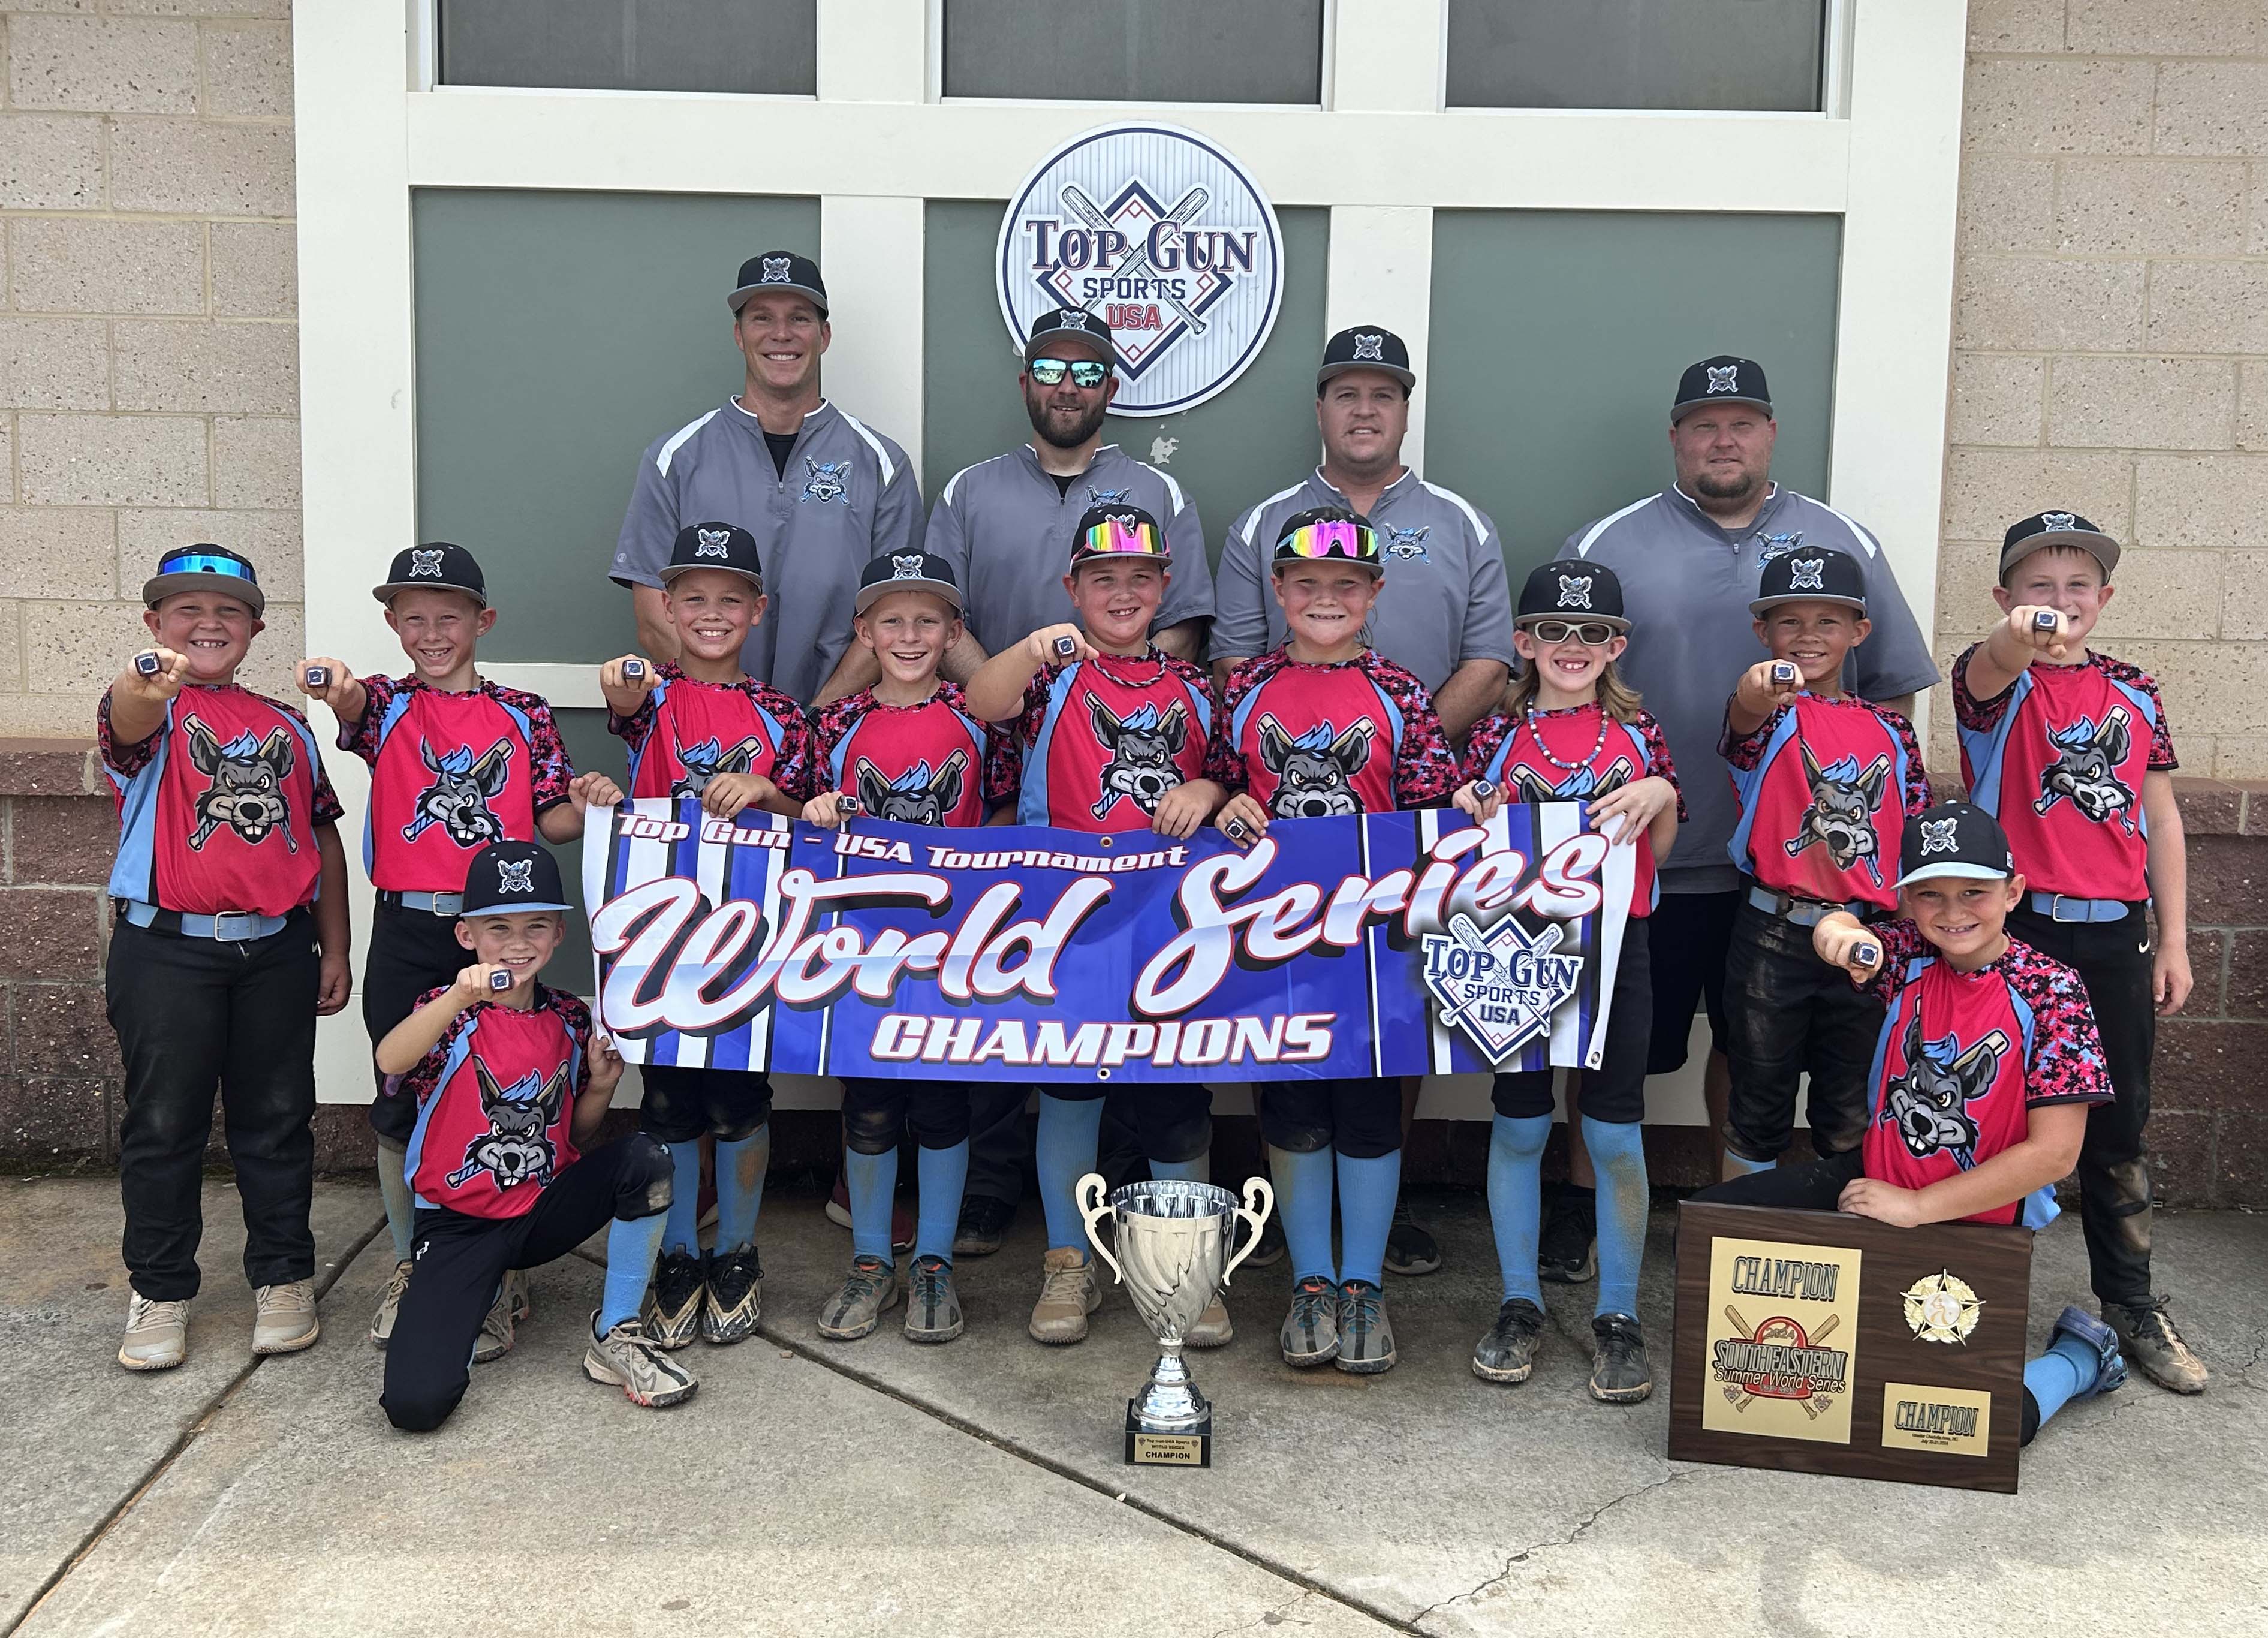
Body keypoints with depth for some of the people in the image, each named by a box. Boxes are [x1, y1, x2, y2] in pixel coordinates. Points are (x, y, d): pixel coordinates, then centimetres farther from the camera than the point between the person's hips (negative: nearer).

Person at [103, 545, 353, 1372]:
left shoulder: (286, 726, 12)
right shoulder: (147, 711, -1)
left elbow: (322, 837, 15)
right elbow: (127, 725, -28)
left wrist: (334, 949, 10)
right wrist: (146, 687, -53)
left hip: (276, 950, 3)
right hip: (166, 954, -3)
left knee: (277, 1120, 10)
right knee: (163, 1125, 5)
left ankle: (284, 1278, 22)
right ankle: (159, 1290, 19)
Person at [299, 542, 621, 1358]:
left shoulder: (523, 715, 6)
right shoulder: (388, 704, 5)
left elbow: (552, 821, 7)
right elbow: (356, 707, -21)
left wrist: (586, 803, -16)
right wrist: (336, 688, -44)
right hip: (405, 933, 1)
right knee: (401, 1103, 9)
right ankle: (409, 1267, 27)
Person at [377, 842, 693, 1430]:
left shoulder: (569, 1019, 3)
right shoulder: (451, 1014, -10)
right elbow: (389, 1061, -35)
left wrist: (600, 1087, -7)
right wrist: (461, 996, -50)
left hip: (545, 1210, 4)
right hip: (458, 1225, -3)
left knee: (646, 1158, -27)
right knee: (416, 1404, -23)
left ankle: (615, 1337, -9)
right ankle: (482, 1294, 12)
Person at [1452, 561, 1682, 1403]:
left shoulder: (1637, 731, 5)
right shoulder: (1499, 732, 3)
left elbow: (1658, 851, 11)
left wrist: (1662, 796, -8)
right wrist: (1469, 808, -11)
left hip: (1614, 945, 0)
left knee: (1615, 1131, 3)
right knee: (1518, 1125, 7)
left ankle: (1618, 1315, 15)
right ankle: (1520, 1305, 20)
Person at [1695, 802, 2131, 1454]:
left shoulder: (2051, 992, -17)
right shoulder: (1910, 955, -3)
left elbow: (2053, 1153, -19)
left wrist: (1917, 1207, -17)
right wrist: (1840, 934, -45)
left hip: (1982, 1225, -4)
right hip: (1874, 1183, 5)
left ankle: (2080, 1355, 16)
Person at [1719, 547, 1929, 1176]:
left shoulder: (1890, 732, 7)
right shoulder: (1770, 715, -3)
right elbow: (1745, 717, -29)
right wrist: (1758, 692, -53)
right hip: (1774, 936, -3)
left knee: (1850, 1120, 13)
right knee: (1759, 1107, 9)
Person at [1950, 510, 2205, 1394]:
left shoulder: (2134, 693, 9)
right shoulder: (1996, 681, -3)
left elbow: (2161, 822, 12)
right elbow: (1992, 667, -30)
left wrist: (2173, 941, 8)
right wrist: (2022, 637, -54)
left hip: (2114, 934, 4)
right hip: (2014, 927, -3)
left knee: (2120, 1128, 12)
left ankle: (2131, 1304, 26)